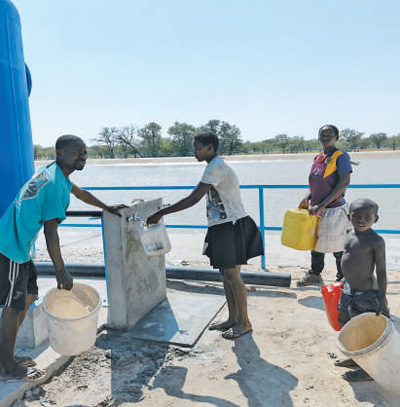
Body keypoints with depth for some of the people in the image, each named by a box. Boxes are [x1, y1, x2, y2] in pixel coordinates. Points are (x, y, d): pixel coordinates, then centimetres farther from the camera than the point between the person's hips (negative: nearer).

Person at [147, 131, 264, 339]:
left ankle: (243, 322, 15)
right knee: (225, 275, 15)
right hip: (223, 227, 10)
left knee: (232, 275, -1)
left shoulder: (216, 167, -19)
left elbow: (192, 199, -24)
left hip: (231, 227, -10)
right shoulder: (217, 166, 14)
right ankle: (232, 318, 27)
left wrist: (161, 213, -20)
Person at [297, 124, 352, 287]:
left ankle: (343, 279, 21)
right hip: (316, 209, 7)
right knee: (316, 243, 17)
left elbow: (344, 182, -19)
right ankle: (315, 275, 34)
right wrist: (307, 198, 3)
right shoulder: (318, 158, 12)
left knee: (337, 248, 3)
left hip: (334, 209, -7)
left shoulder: (341, 156, -9)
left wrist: (323, 205, -23)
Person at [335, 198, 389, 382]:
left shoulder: (376, 241, -19)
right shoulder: (350, 232, 2)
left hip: (367, 294, -8)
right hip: (349, 290, 8)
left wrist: (382, 298, -18)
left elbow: (381, 271, -16)